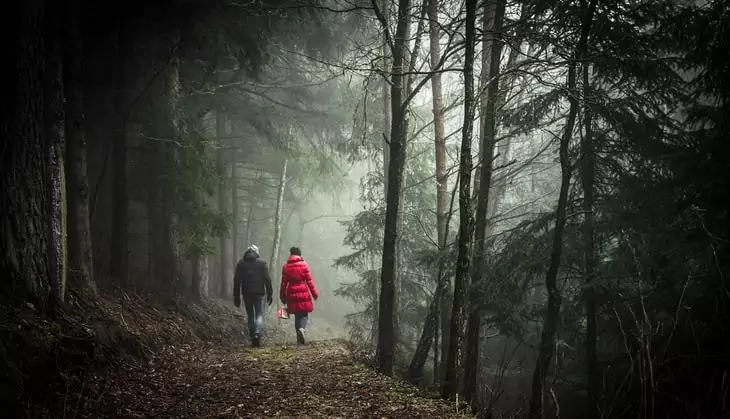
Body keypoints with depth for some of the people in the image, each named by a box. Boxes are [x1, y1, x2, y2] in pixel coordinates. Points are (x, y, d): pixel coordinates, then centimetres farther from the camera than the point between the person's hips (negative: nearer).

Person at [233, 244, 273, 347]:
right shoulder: (261, 263, 0)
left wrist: (236, 297, 8)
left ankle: (253, 338, 10)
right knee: (259, 315, 3)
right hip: (259, 293, -2)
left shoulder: (240, 264, 6)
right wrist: (270, 294, 2)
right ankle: (257, 333, -21)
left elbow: (236, 281, 5)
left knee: (250, 316, 11)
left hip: (247, 294, 2)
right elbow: (267, 280, -3)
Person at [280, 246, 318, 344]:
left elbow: (284, 283, 4)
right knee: (304, 314, 5)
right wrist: (314, 293, 3)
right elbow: (309, 281, -3)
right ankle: (302, 328, -25)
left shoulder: (285, 267, 4)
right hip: (304, 294, -2)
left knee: (297, 315, 12)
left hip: (292, 295, 2)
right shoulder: (303, 264, -2)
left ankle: (299, 338, 10)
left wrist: (283, 297, 12)